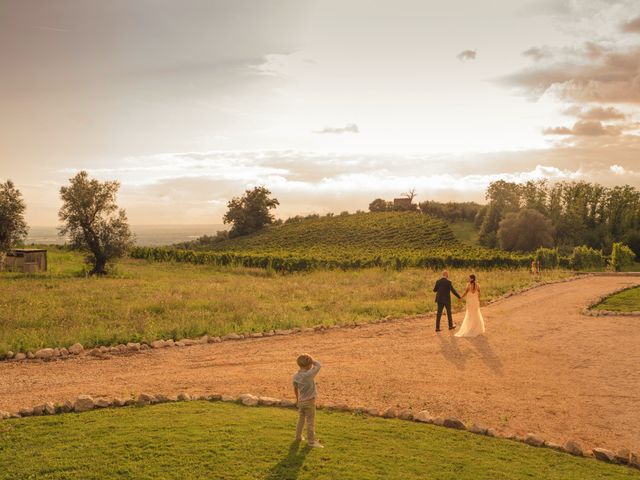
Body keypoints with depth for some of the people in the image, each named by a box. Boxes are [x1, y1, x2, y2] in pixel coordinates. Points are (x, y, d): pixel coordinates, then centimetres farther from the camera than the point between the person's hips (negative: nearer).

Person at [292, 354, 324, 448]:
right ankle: (311, 441, 9)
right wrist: (310, 359, -6)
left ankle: (298, 436, 33)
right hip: (309, 401, -6)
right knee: (310, 422, 3)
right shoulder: (309, 374, -23)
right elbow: (318, 365, -16)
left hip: (301, 401, 7)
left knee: (301, 419, 22)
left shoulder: (296, 376, -2)